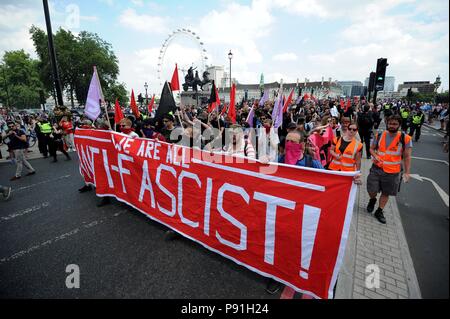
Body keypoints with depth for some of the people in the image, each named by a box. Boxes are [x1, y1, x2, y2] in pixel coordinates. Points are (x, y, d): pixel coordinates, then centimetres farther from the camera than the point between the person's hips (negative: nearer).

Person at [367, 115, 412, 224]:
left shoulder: (405, 138, -7)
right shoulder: (379, 135, -1)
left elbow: (407, 157, -3)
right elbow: (372, 148, 10)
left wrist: (407, 172, -7)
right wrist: (375, 156, -11)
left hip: (393, 172, -1)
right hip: (377, 168, 1)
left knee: (386, 193, 12)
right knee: (371, 191, 3)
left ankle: (379, 211, 30)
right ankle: (373, 200, 38)